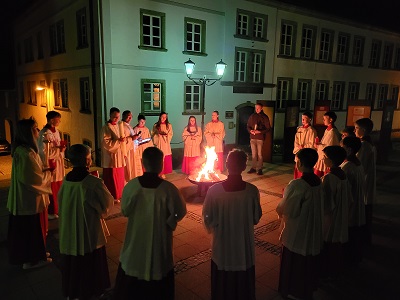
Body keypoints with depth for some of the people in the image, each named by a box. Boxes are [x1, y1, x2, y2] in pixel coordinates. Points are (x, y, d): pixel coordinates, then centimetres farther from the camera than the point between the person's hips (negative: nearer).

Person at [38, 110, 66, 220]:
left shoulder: (56, 131, 11)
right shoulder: (44, 133, -14)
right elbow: (43, 150, -18)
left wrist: (62, 148, 3)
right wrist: (58, 148, -21)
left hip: (59, 161, 8)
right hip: (50, 162, -8)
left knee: (58, 186, 13)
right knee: (51, 187, -1)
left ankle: (57, 208, 25)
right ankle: (50, 211, 11)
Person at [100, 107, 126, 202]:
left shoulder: (117, 126, 13)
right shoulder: (106, 128, -12)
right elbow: (106, 142, -17)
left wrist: (123, 152, 13)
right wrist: (118, 140, -25)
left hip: (119, 155, 8)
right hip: (111, 156, -8)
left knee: (120, 176, 13)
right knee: (112, 177, -1)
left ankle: (118, 194, 24)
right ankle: (112, 197, 8)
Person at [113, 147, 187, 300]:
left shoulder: (131, 185, -18)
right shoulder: (168, 188, -23)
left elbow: (125, 211, -3)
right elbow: (181, 213, -9)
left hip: (135, 242, 2)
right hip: (159, 243, -1)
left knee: (129, 285, 24)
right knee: (158, 287, 20)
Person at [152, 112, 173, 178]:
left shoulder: (169, 125, 6)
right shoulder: (155, 125, 6)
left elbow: (170, 135, 3)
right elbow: (154, 135, 6)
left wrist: (165, 134, -14)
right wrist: (159, 133, -10)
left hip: (166, 145, 1)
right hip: (158, 144, -1)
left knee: (166, 159, 0)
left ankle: (163, 173, 9)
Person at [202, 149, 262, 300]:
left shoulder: (214, 190, -22)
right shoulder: (252, 190, -18)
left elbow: (208, 219, -11)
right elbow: (256, 218, -5)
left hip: (222, 247, -1)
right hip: (244, 247, 1)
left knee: (222, 284, 22)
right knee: (243, 283, 24)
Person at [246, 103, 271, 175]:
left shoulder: (264, 117, -2)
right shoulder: (252, 116, 9)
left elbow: (268, 128, -4)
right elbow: (248, 126, 14)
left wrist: (260, 131, -16)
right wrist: (250, 130, -8)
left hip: (260, 138, -3)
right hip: (252, 137, 4)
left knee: (259, 154, -1)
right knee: (253, 154, 9)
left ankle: (259, 169, 6)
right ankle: (253, 167, 18)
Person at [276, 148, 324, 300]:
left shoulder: (297, 185, -28)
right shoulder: (318, 182, -5)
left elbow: (286, 209, -21)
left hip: (296, 233, -6)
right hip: (314, 232, 7)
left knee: (293, 264, 15)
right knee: (310, 263, 23)